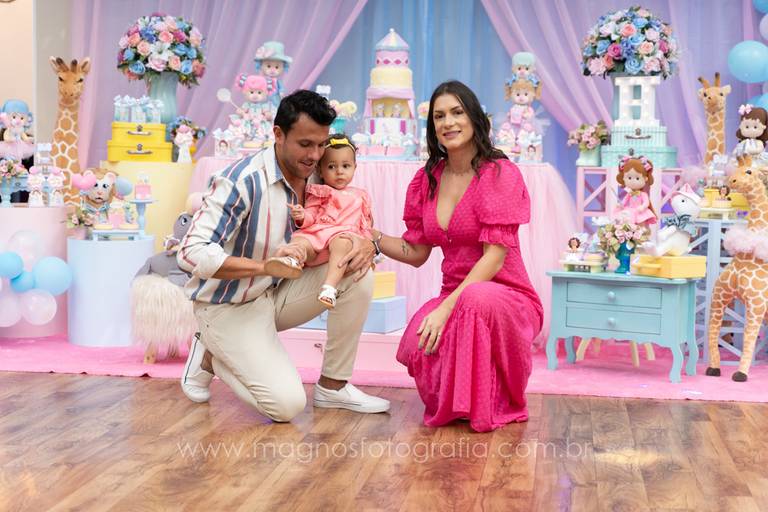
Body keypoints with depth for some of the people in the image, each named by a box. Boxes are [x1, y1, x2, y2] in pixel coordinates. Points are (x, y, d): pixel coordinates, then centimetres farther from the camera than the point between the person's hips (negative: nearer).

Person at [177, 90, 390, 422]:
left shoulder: (317, 179, -4)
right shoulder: (243, 180, -25)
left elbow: (356, 227, 7)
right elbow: (192, 253, -32)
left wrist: (366, 245, -20)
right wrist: (266, 265, -42)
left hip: (275, 295, 7)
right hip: (228, 307, -7)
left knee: (358, 275, -15)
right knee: (287, 404, -20)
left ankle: (333, 386, 0)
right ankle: (210, 357, 7)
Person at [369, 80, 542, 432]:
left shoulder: (500, 173, -9)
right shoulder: (427, 179, 9)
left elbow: (495, 256, -17)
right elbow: (416, 252, 13)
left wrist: (447, 307, -25)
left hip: (506, 296, -4)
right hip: (454, 296, 4)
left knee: (479, 297, -41)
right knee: (417, 346, -31)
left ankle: (490, 402, -13)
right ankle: (455, 399, 6)